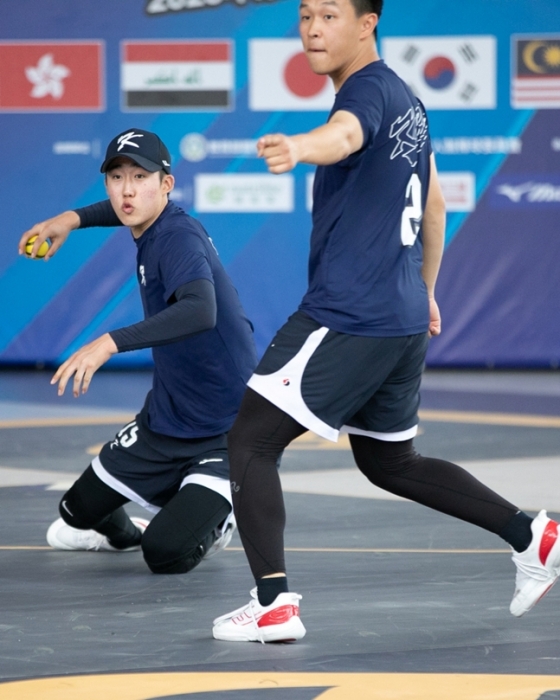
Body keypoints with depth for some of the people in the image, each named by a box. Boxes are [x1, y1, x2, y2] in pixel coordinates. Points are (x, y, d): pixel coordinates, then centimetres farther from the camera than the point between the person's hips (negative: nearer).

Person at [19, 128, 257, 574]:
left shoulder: (179, 239, -24)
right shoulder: (152, 225, 2)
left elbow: (200, 311, -44)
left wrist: (110, 343, -50)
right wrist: (75, 218, 17)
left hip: (227, 433, -8)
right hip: (166, 418, 8)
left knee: (165, 554, -21)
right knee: (79, 513, 11)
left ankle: (212, 520, 12)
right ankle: (121, 533, 46)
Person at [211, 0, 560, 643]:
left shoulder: (369, 88, -13)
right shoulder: (404, 100, 17)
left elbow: (345, 135, -38)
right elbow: (433, 205, 27)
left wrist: (299, 148, -60)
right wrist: (424, 292, 37)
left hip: (346, 318, -10)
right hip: (401, 317, 10)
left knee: (249, 440, -7)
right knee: (389, 463, 24)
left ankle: (273, 605, -13)